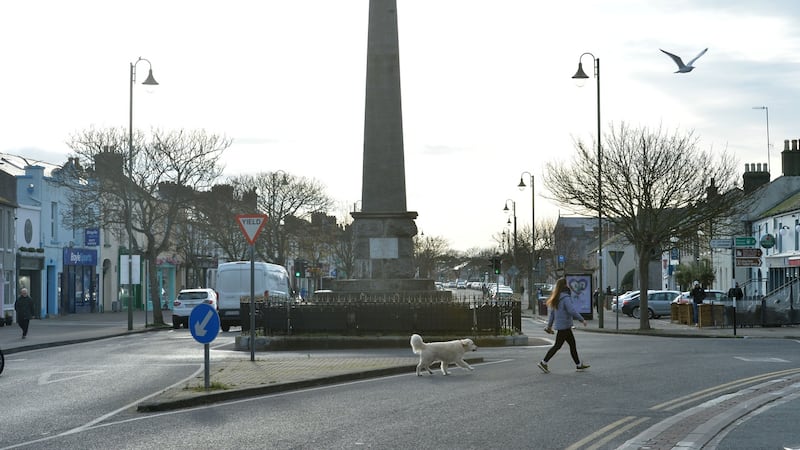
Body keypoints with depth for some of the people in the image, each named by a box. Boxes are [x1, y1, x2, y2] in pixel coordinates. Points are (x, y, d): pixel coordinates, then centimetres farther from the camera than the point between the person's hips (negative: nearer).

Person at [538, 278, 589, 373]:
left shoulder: (556, 298, 10)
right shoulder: (565, 298, -17)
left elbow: (552, 312, 14)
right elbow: (572, 311, -23)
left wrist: (549, 326, 18)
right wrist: (582, 319, -14)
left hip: (559, 325, 9)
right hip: (564, 326, -9)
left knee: (573, 344, 14)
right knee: (557, 345, -3)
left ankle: (578, 364, 19)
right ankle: (543, 363, -1)